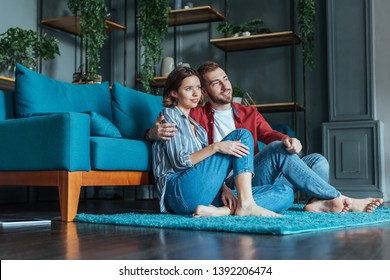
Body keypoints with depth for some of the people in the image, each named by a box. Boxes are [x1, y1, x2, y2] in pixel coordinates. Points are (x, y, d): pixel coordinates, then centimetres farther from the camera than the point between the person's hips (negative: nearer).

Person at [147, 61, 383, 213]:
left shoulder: (249, 113, 24)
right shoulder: (197, 116, 11)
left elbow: (270, 134, 8)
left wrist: (288, 140, -17)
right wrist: (155, 132, -20)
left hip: (257, 177, 6)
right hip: (229, 184, -6)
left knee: (318, 160, -8)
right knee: (278, 149, -27)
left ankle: (318, 201, -39)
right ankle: (340, 199, -24)